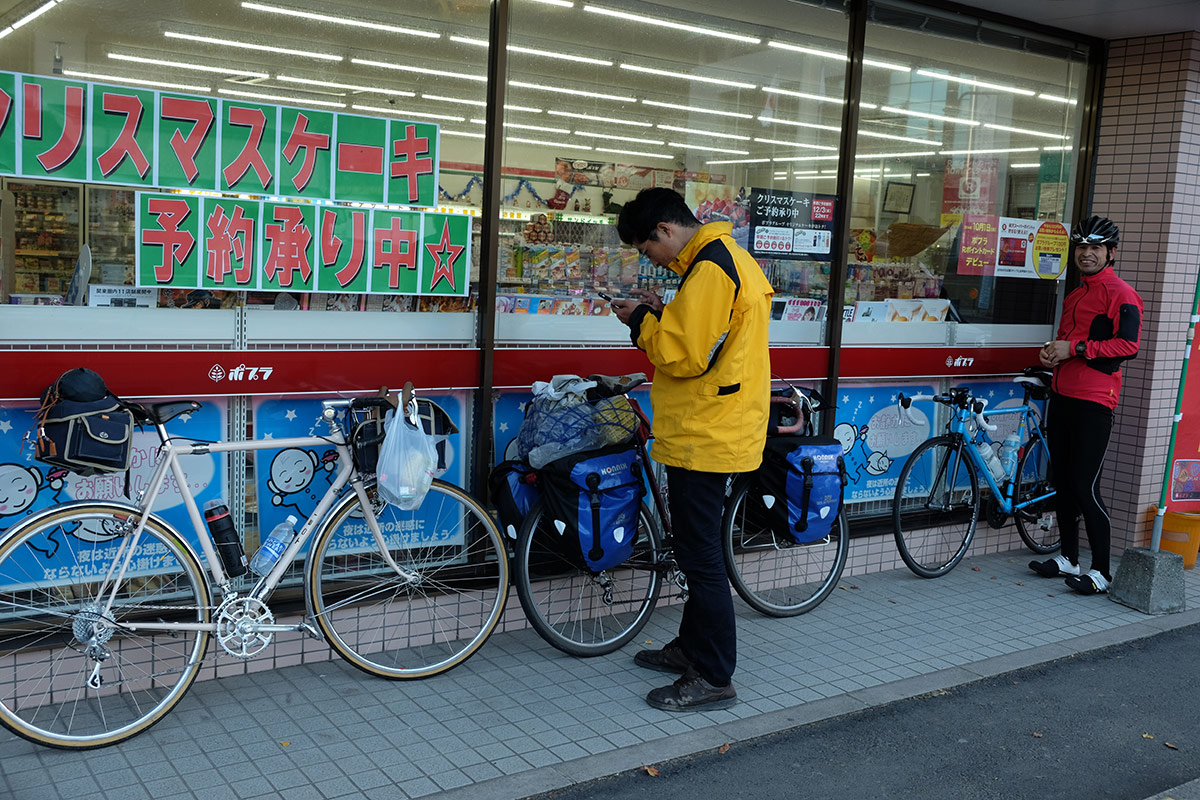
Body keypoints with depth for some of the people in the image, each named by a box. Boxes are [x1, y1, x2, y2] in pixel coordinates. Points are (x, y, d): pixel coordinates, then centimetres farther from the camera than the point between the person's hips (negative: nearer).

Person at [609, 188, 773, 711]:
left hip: (704, 437, -11)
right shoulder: (728, 257, 14)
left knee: (701, 555, -3)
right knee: (698, 549, 20)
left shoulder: (709, 270, -19)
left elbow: (684, 356, -22)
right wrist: (661, 313, 6)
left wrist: (641, 321, -8)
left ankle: (713, 679, 6)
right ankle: (692, 646, 33)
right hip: (713, 430, 11)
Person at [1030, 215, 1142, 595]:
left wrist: (1075, 348, -19)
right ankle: (1069, 559, 23)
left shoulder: (1120, 294, -7)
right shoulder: (1074, 297, 20)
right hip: (1061, 395, 8)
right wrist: (1051, 351, 9)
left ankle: (1102, 572, 0)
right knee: (1062, 481, 12)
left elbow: (1128, 344, -18)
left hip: (1094, 402, -8)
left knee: (1086, 487, -9)